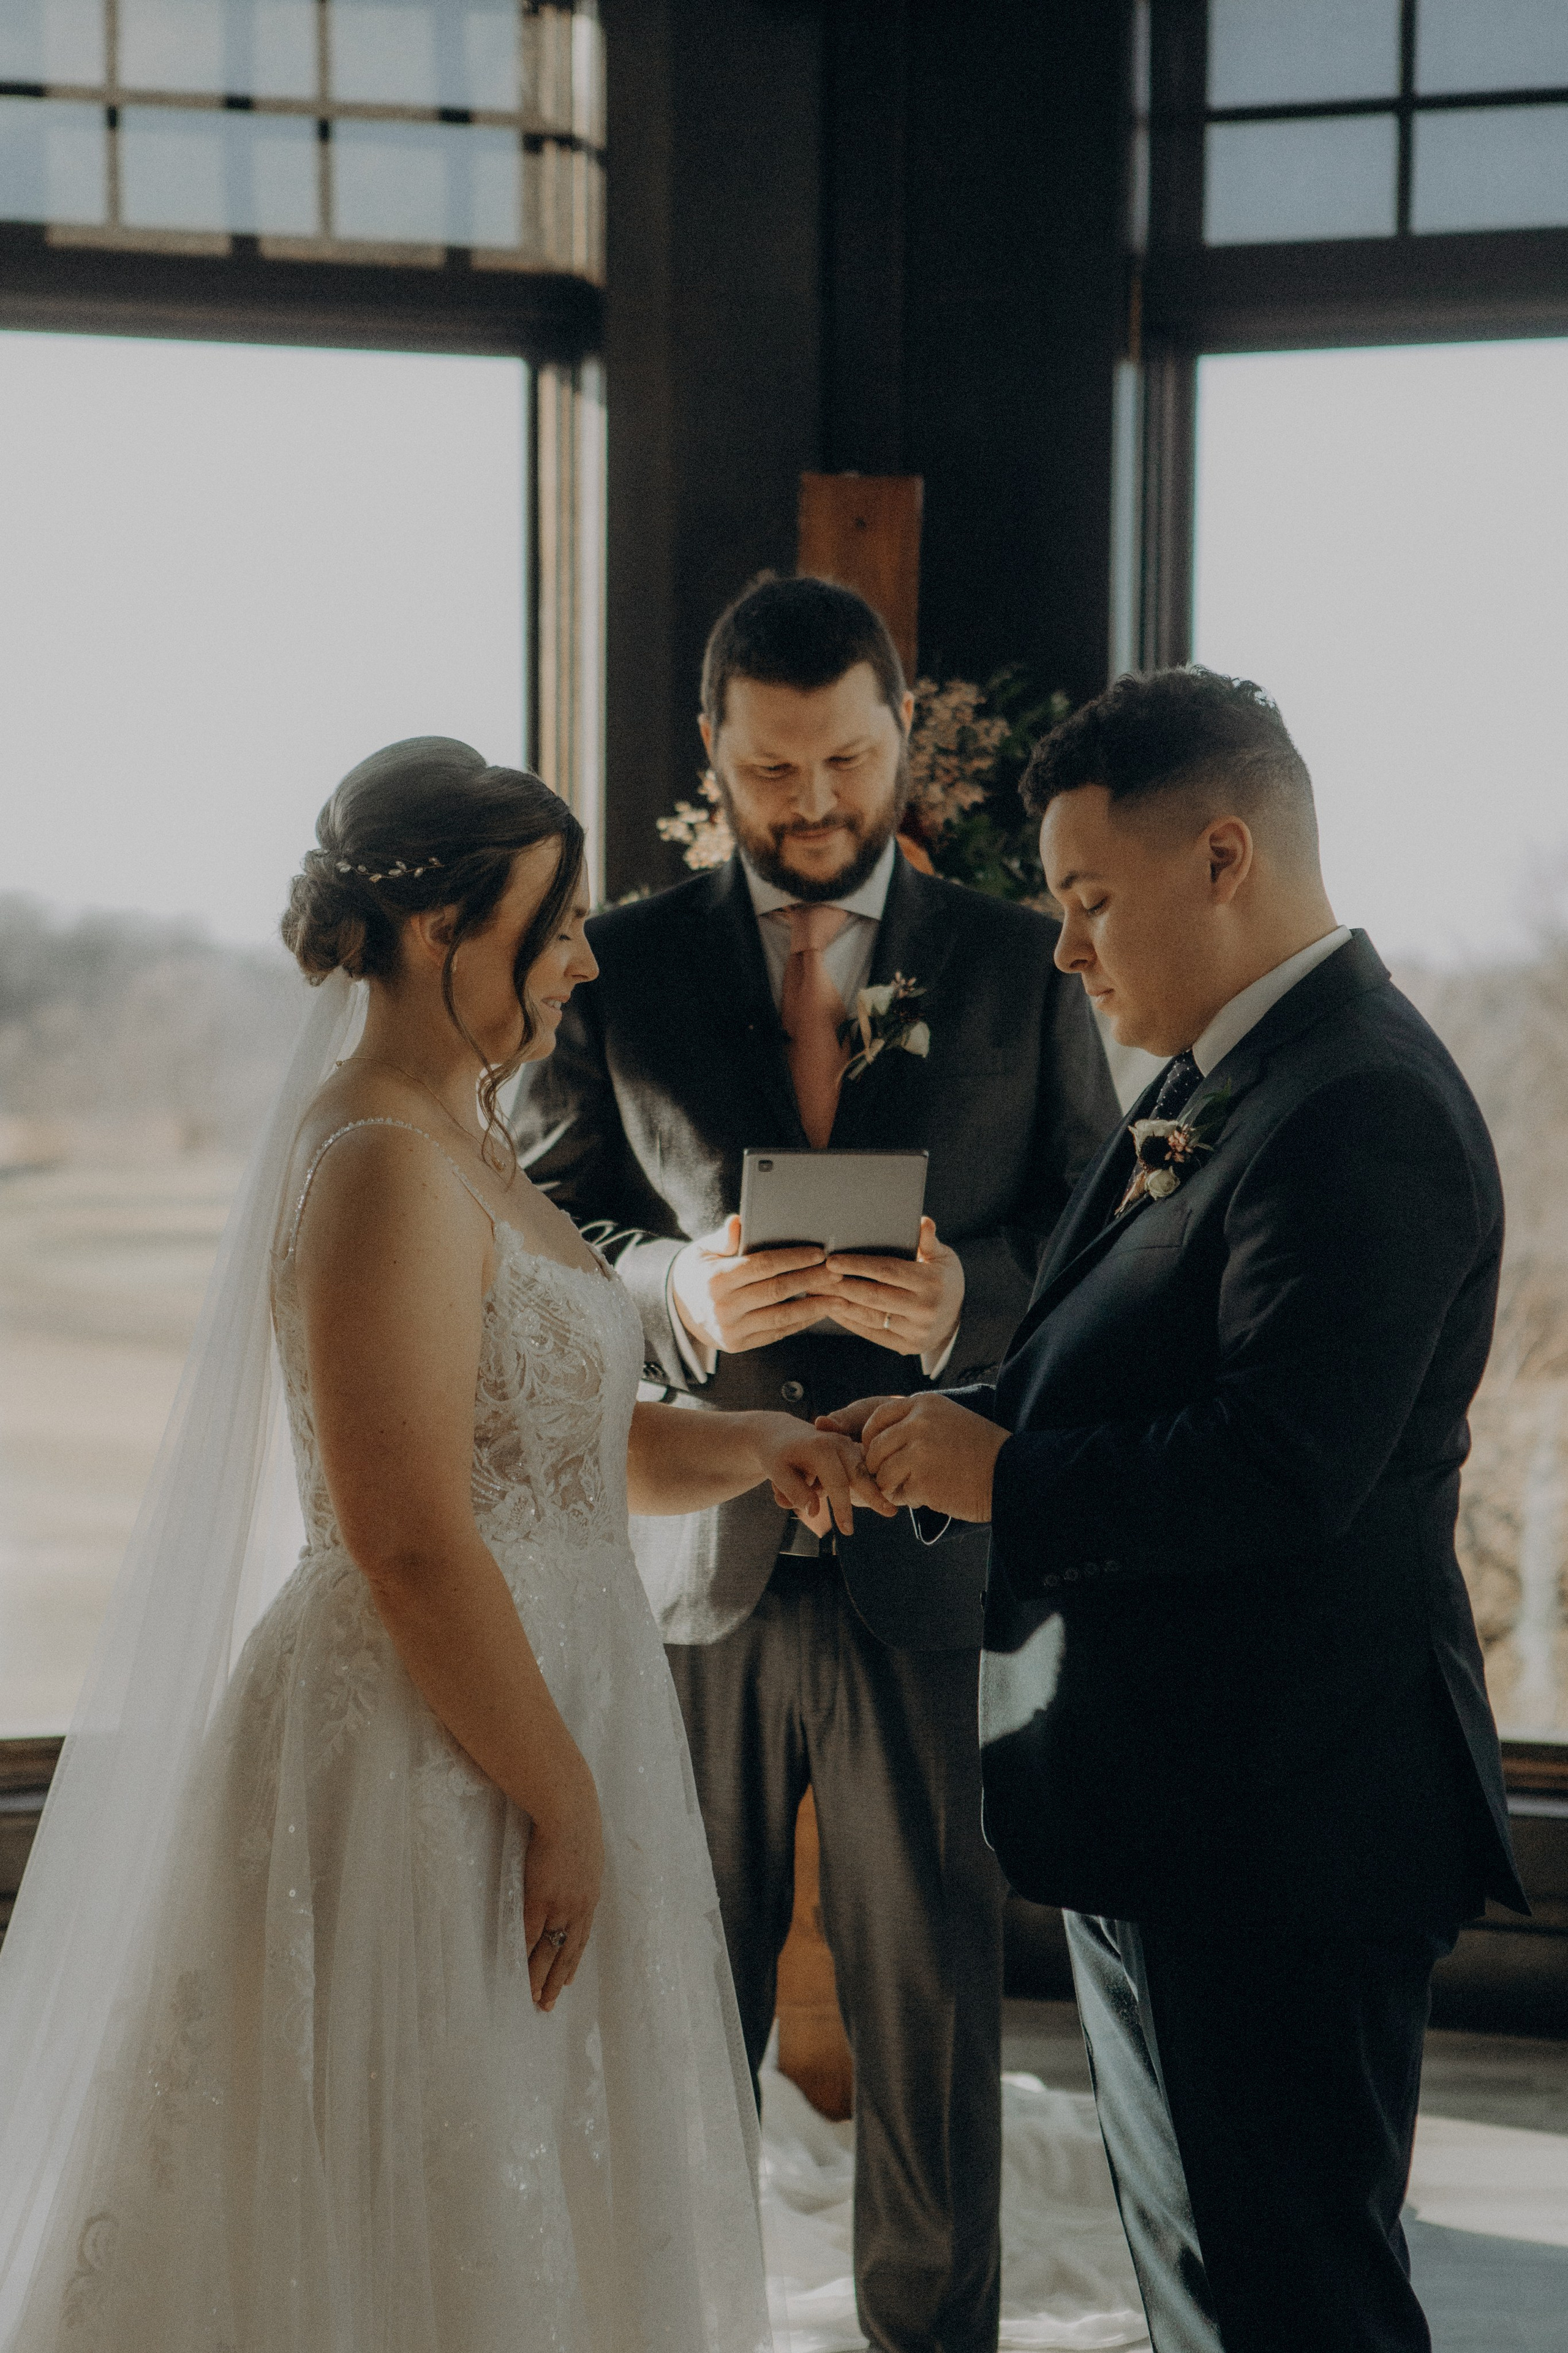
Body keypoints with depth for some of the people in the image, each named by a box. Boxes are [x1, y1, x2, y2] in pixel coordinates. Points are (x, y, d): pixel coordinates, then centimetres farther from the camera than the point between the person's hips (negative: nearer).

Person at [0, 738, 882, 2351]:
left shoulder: (464, 1145, 10)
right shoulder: (384, 1168, -21)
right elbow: (414, 1547, -24)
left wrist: (739, 1447, 1)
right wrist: (563, 1799, -18)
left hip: (524, 1703, 10)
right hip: (426, 1753, -10)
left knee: (514, 2204, 19)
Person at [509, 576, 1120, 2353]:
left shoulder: (1019, 971, 7)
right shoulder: (616, 970, 7)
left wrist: (965, 1297, -16)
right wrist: (682, 1291, -15)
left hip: (932, 1571, 0)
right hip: (686, 1562, 0)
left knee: (934, 2014, 4)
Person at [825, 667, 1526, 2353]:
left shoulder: (1360, 1110, -20)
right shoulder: (1224, 1078, 12)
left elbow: (1284, 1467, -28)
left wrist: (1004, 1477, -18)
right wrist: (953, 1424, 0)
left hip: (1279, 1831, -10)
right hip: (1165, 1824, 11)